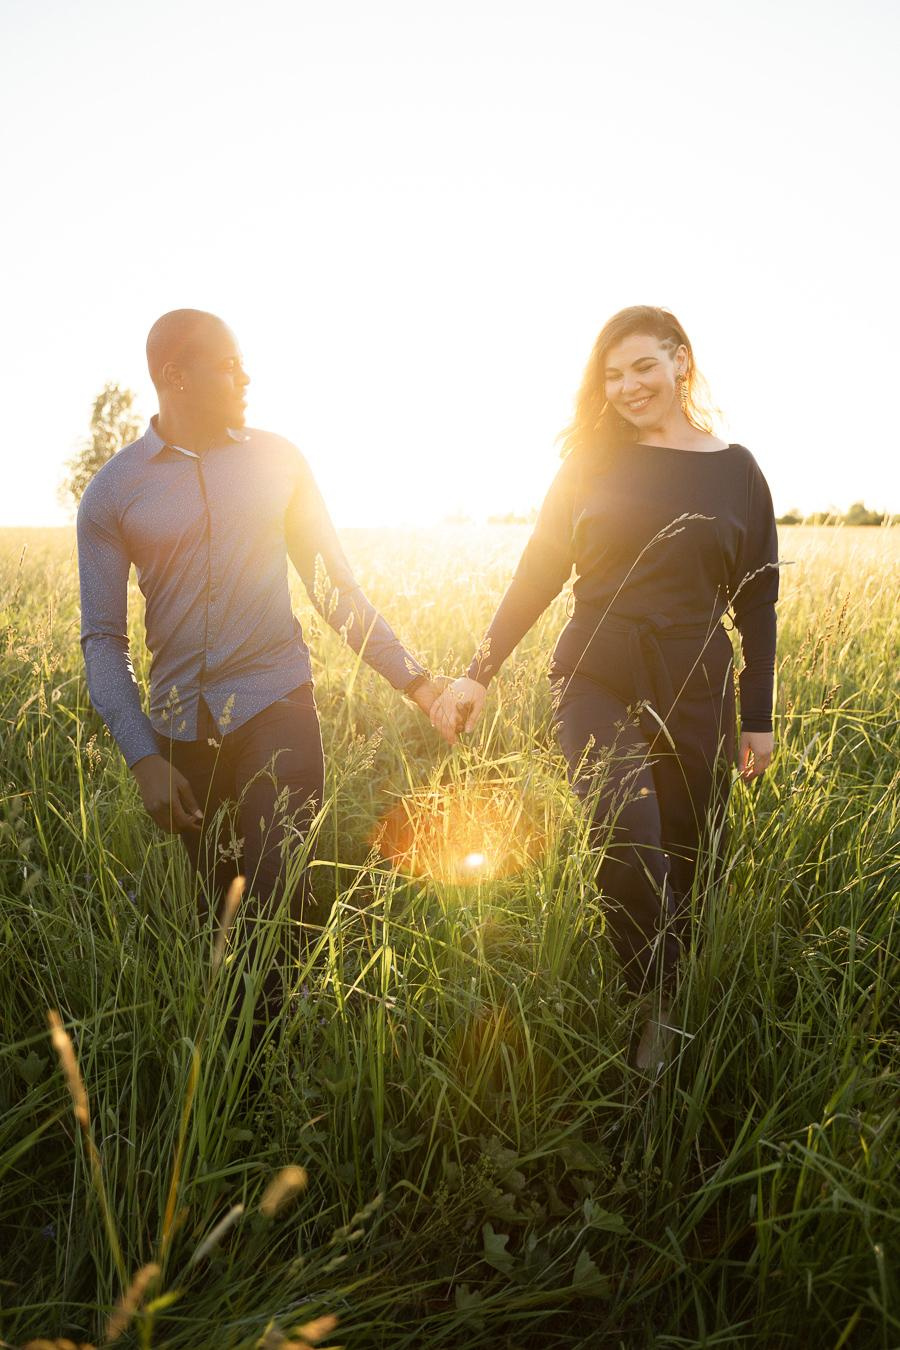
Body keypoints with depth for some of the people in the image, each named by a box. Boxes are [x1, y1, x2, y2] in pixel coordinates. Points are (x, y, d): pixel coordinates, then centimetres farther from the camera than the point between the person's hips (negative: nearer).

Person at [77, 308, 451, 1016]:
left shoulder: (278, 460, 5)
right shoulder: (112, 492, 2)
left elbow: (336, 586, 8)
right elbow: (103, 640, 2)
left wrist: (415, 679, 2)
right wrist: (143, 758, -8)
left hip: (277, 706, 0)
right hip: (180, 729, 1)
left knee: (279, 900, -9)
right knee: (210, 909, 11)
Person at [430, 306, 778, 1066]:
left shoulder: (736, 470, 6)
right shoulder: (592, 460, 5)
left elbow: (756, 605, 9)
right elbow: (538, 575, 5)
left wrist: (759, 719, 8)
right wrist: (479, 675, -1)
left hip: (695, 693, 2)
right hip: (599, 681, -1)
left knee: (690, 860, 6)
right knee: (629, 832, -24)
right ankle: (655, 1003, -1)